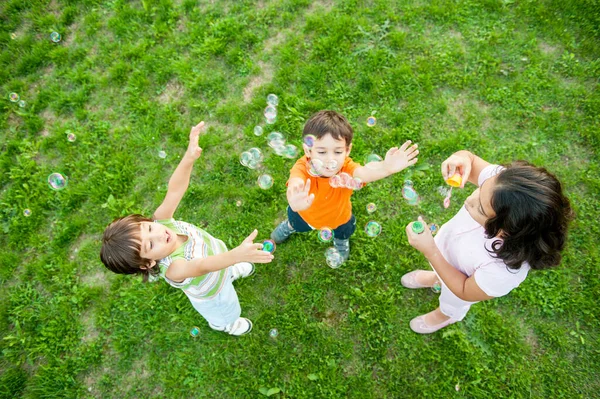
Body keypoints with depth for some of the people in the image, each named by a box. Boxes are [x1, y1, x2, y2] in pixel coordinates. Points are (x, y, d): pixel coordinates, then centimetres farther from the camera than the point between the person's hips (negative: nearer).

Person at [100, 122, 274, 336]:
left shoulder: (160, 220, -36)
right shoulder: (173, 268, -50)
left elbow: (175, 190, -47)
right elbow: (203, 266, -68)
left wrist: (189, 157, -65)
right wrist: (237, 254, -86)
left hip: (217, 251, 4)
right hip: (212, 291, -4)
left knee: (231, 268, 39)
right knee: (225, 313, 31)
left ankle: (232, 273, 77)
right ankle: (224, 324, 67)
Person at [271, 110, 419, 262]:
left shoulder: (346, 168, -41)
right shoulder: (302, 167, -43)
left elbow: (364, 172, -64)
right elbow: (295, 183, -66)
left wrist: (386, 167, -88)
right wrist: (295, 200, -92)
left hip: (338, 219, 0)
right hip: (305, 214, 0)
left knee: (342, 235, 30)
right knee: (295, 223, 32)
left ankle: (341, 241, 68)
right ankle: (289, 226, 69)